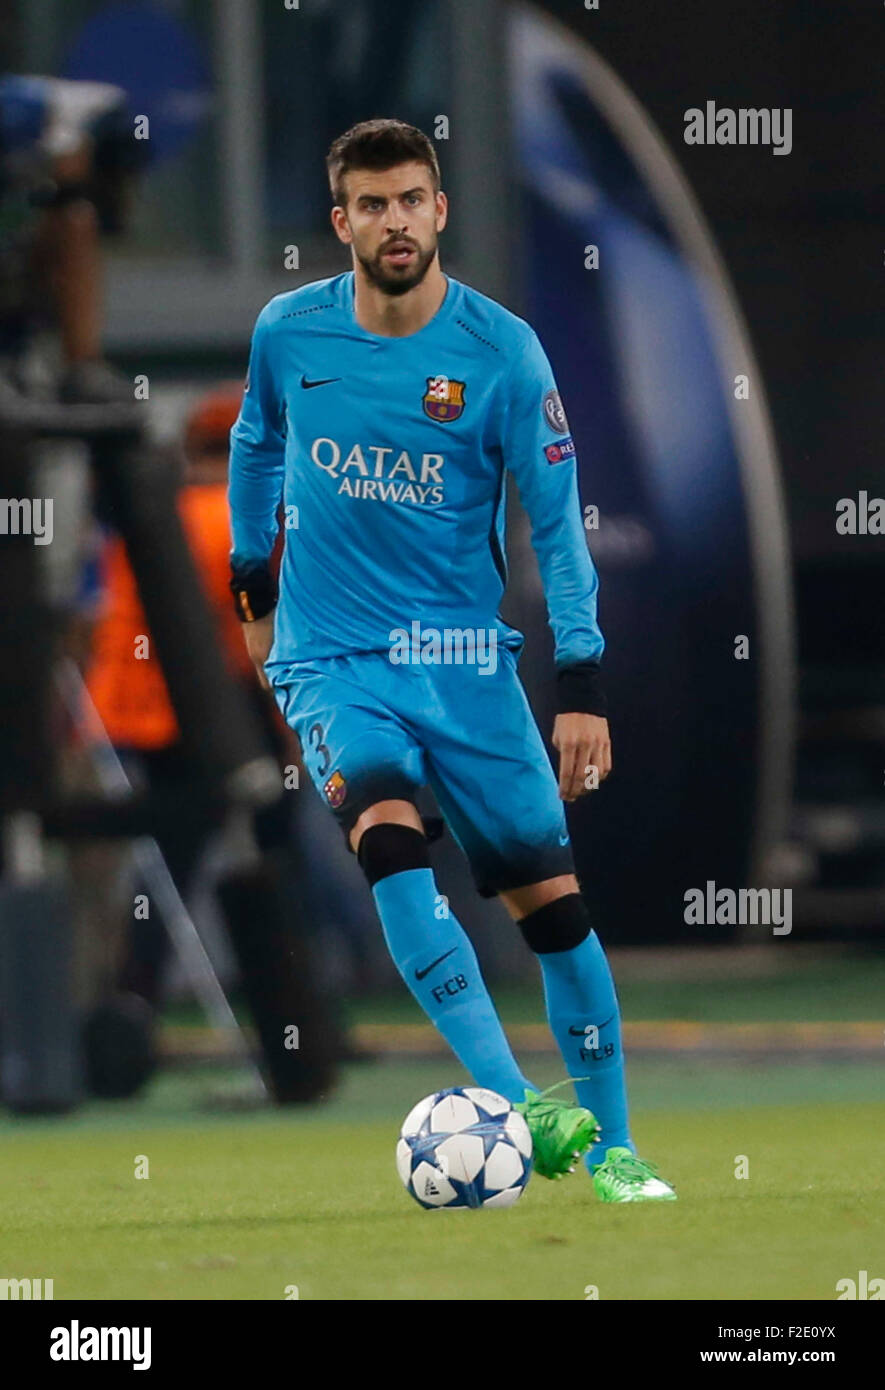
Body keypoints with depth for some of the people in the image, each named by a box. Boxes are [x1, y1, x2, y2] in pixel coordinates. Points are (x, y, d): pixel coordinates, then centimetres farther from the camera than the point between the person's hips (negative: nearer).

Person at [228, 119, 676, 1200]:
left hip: (464, 656, 1)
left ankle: (608, 1146, 15)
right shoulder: (288, 332, -2)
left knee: (549, 895, -1)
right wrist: (252, 589, 25)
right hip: (331, 658, 0)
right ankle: (516, 1107, -36)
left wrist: (581, 685, -10)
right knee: (388, 841, -27)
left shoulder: (501, 350, -7)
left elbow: (557, 526, -4)